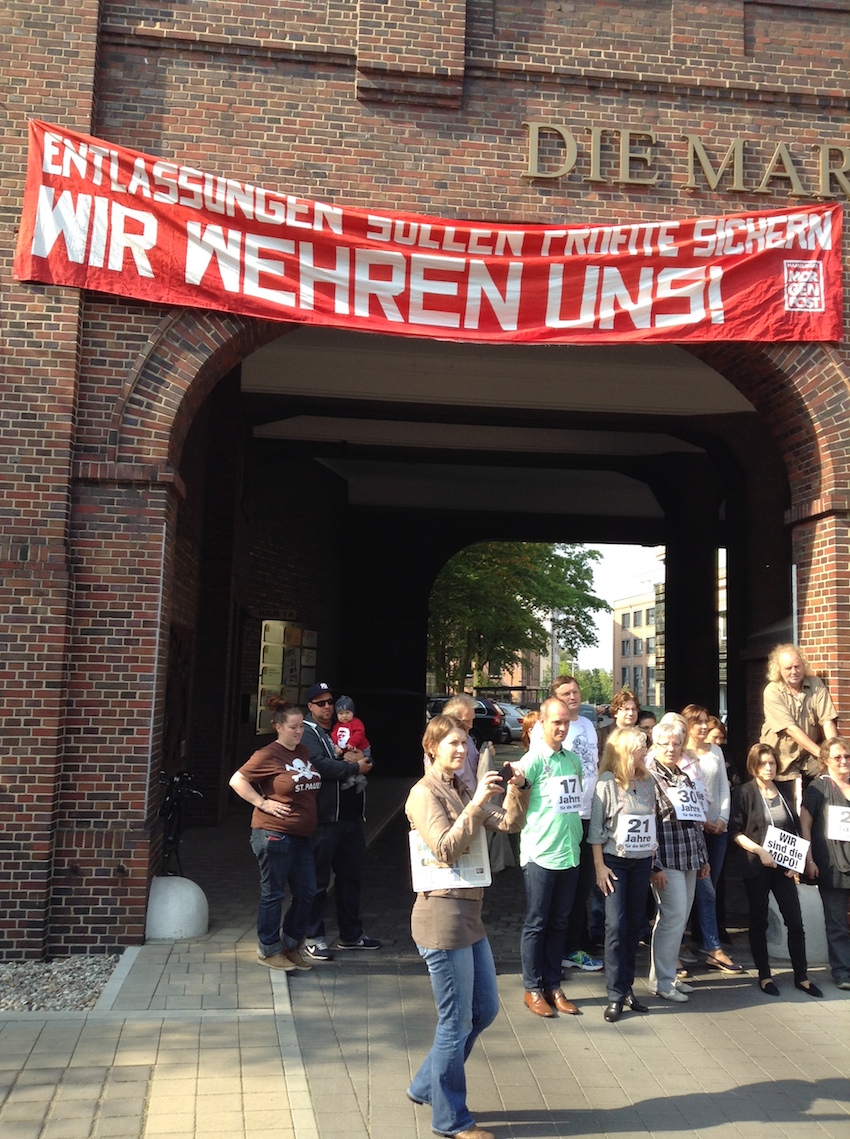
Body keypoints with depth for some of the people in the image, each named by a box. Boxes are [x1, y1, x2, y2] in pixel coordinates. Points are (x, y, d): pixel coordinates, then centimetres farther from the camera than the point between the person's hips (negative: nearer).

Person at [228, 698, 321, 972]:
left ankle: (291, 945, 26)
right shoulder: (269, 755, -12)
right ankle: (268, 951, 18)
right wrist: (263, 803, -15)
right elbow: (237, 780, -13)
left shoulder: (304, 752, 11)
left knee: (306, 892, 10)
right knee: (273, 894, 4)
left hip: (301, 836, 8)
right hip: (273, 834, -8)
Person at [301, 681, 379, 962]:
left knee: (351, 875, 15)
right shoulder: (308, 733, -6)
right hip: (325, 819, -8)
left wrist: (357, 757, -6)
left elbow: (367, 755, 18)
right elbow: (320, 765, -21)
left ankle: (351, 933, 27)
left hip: (351, 816, 8)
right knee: (319, 879, 0)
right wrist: (355, 767, -10)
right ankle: (314, 937, 10)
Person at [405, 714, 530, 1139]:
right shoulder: (424, 794, -12)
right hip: (442, 917, -9)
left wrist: (516, 790, -9)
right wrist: (476, 802, -25)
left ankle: (426, 1085, 33)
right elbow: (445, 849, -23)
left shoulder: (463, 790, 11)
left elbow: (509, 824, 7)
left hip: (470, 914, 9)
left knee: (485, 1010, 18)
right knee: (457, 1021, 2)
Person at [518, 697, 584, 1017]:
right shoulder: (534, 760, -11)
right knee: (536, 924, 5)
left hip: (570, 855, 6)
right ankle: (533, 989, 16)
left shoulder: (573, 758, 9)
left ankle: (553, 986, 24)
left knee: (559, 924, 14)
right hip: (540, 855, -6)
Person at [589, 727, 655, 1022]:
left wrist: (654, 860, 10)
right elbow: (596, 827, -8)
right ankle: (616, 995, 0)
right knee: (616, 926, -8)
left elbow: (653, 822, 14)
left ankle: (627, 988, 18)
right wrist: (599, 866, -10)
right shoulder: (607, 782, -9)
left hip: (642, 862, 5)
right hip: (615, 861, -5)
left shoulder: (647, 782, 8)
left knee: (634, 925, 8)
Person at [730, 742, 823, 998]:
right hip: (756, 868, -3)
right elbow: (736, 831, -7)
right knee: (759, 922, 5)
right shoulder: (744, 793, -4)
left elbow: (796, 830, 13)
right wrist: (760, 851, -17)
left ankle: (801, 976, 14)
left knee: (795, 921, 2)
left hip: (783, 867, 3)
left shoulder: (784, 793, 9)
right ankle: (764, 976, 16)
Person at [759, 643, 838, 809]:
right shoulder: (773, 691, -15)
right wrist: (822, 753, -25)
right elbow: (791, 729, -21)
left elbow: (827, 721, -10)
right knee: (788, 810, 0)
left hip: (810, 756, 3)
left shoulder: (816, 685, -5)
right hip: (783, 758, -3)